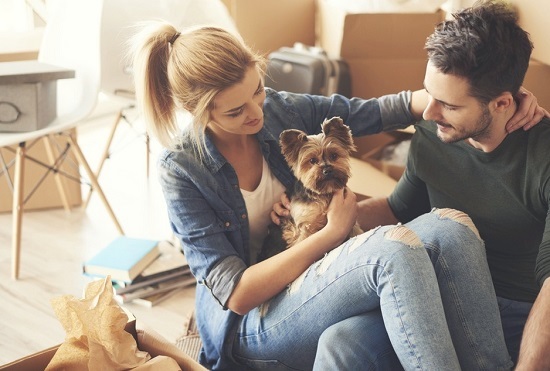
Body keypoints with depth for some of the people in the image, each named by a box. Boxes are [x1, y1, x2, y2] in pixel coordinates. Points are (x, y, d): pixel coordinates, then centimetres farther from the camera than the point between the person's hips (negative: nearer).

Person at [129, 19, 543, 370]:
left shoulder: (280, 110, -2)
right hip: (246, 323, -5)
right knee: (396, 246, -34)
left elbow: (372, 111, 4)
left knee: (451, 226, -22)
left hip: (319, 279, 6)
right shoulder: (182, 169, -15)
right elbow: (236, 294, -18)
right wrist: (333, 232, -19)